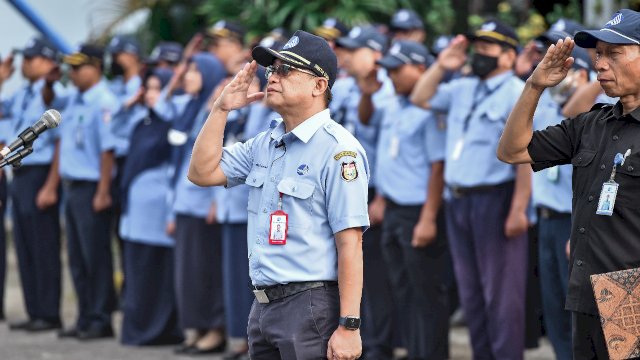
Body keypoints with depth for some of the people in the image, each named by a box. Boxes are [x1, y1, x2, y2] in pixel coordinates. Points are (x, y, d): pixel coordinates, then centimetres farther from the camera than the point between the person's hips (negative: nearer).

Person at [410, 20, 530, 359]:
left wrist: (518, 210, -22)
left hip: (495, 200, -8)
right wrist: (440, 67, 11)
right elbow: (421, 98, 26)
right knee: (471, 291, 14)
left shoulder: (517, 95, -10)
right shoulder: (463, 89, 14)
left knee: (500, 292, -5)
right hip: (459, 201, 8)